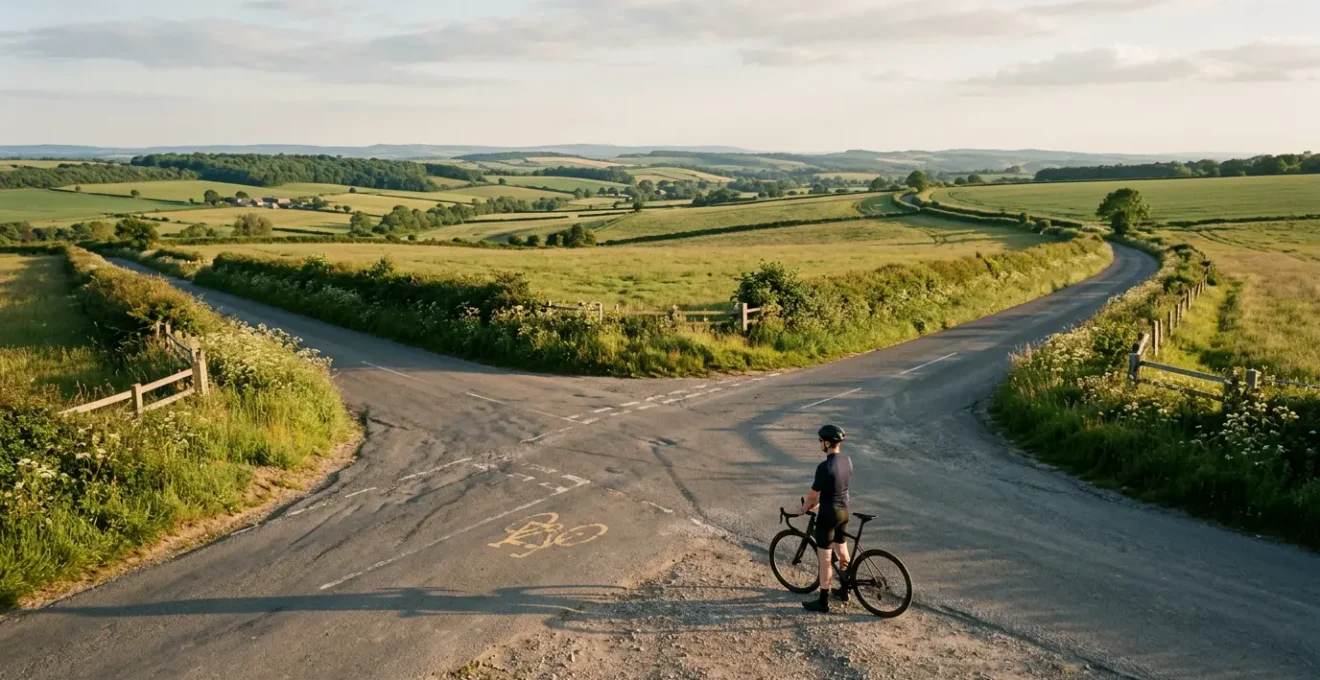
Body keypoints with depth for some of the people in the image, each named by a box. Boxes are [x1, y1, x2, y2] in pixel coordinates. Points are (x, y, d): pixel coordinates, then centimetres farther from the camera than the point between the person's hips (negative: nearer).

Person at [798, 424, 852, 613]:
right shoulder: (847, 461, 0)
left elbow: (813, 495, -14)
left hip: (828, 515, -8)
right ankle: (844, 590, 38)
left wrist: (802, 509, 5)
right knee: (842, 551, 23)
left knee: (825, 559, 2)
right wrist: (817, 503, 21)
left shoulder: (824, 467, -25)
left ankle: (823, 602, 10)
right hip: (844, 512, 8)